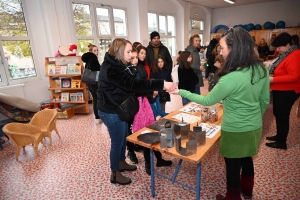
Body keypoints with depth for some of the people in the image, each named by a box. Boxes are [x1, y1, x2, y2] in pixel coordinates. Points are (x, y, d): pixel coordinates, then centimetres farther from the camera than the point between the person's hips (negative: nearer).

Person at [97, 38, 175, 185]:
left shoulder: (115, 65, 9)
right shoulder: (112, 69, -26)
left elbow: (128, 85, 10)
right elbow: (133, 84, -35)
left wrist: (152, 89, 2)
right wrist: (161, 84, -37)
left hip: (117, 109, 10)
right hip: (111, 112, -10)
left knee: (124, 138, 22)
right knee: (117, 142, 5)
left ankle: (122, 163, 44)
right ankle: (115, 174, 26)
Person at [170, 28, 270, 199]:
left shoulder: (231, 78, -30)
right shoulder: (261, 68, -5)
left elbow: (208, 100, -17)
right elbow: (265, 100, 5)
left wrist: (182, 92, -9)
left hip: (235, 131, -8)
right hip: (255, 127, 8)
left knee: (233, 167, 14)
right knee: (247, 160, 28)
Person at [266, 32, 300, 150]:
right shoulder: (286, 54, 10)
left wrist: (273, 79, -26)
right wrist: (272, 75, 4)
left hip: (287, 92, -10)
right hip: (280, 90, 10)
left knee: (282, 116, 1)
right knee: (277, 114, 18)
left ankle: (281, 142, 15)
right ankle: (279, 135, 34)